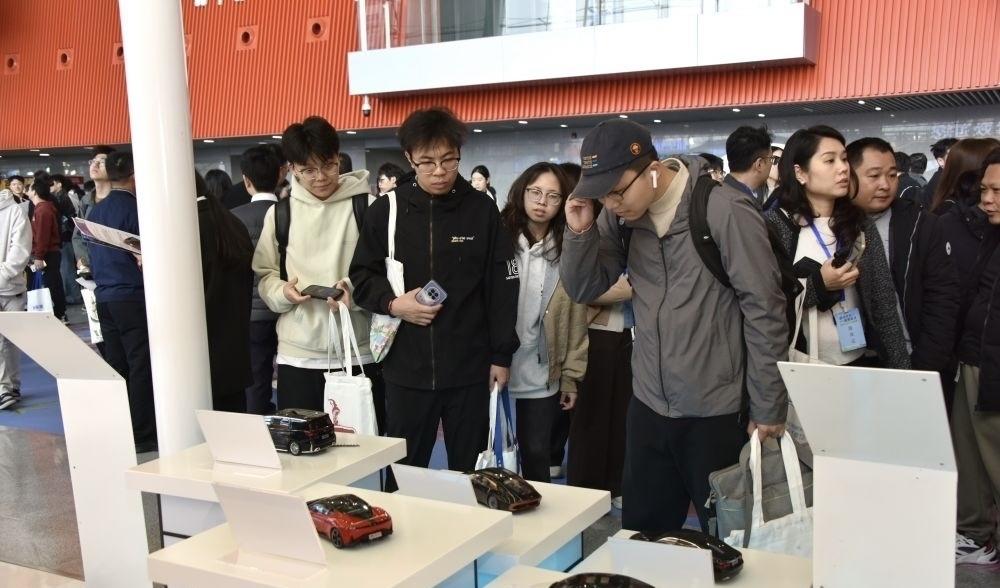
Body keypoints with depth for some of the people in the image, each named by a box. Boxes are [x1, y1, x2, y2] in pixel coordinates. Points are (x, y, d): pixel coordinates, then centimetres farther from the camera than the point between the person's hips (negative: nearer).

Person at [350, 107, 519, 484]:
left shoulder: (482, 209, -1)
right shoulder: (386, 210, -1)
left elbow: (502, 286, 1)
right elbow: (361, 276, 7)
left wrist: (502, 354, -1)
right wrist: (392, 303, -13)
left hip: (470, 367, 0)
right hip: (406, 367, 1)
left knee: (469, 473, 13)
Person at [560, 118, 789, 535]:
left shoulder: (724, 211, -16)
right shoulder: (619, 216, 0)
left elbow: (765, 310, -13)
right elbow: (583, 290, 5)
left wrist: (768, 407, -9)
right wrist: (580, 232, -13)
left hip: (718, 411, -5)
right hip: (648, 406, 5)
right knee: (641, 535, 16)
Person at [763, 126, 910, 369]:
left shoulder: (860, 225, 3)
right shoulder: (773, 224, -9)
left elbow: (884, 303, 1)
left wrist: (900, 367, -4)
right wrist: (817, 285, -19)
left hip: (861, 363, 4)